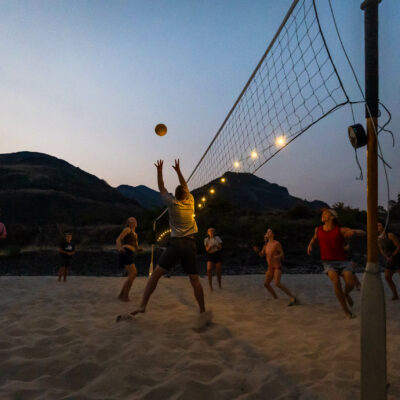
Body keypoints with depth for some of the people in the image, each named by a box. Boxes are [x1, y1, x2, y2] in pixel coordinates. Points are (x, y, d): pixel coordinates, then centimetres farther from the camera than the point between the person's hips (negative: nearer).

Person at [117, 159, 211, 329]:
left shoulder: (173, 203, 6)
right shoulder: (190, 202, 14)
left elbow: (162, 189, 19)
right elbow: (185, 186, 31)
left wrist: (159, 171, 27)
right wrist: (178, 171, 38)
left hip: (175, 243, -3)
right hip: (190, 244, 3)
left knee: (156, 274, -3)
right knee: (195, 279, 0)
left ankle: (142, 305, -7)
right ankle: (203, 312, -3)